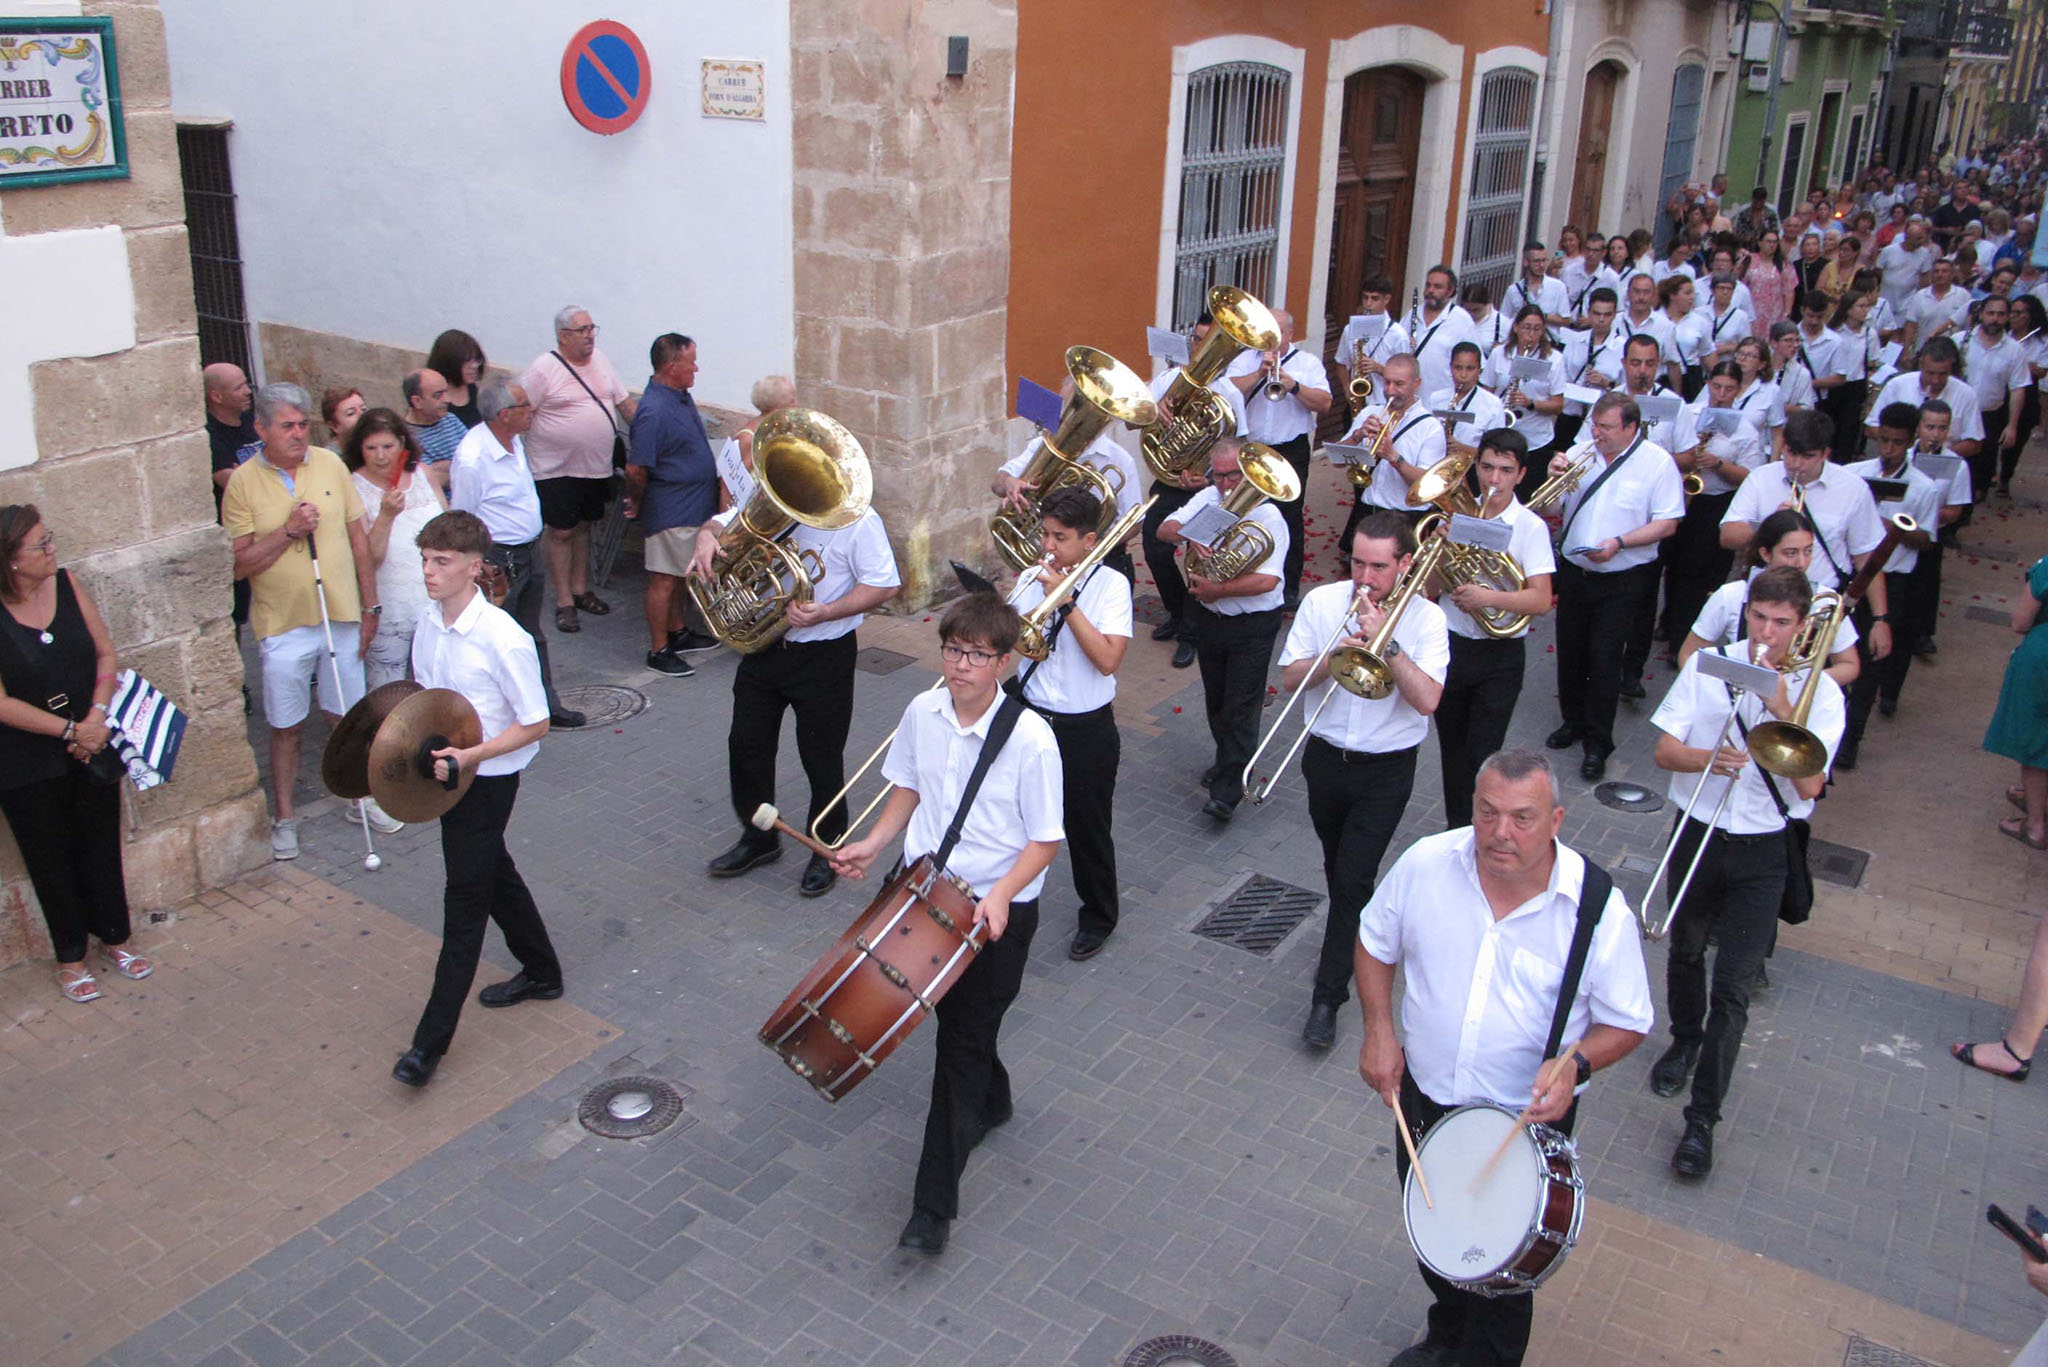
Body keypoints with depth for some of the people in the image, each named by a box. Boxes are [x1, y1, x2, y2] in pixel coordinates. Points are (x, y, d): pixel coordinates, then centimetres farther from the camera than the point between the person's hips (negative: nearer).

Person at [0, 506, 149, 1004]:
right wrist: (70, 730, -17)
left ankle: (114, 940, 34)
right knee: (52, 860, 13)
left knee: (101, 846, 16)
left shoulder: (67, 585, -6)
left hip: (91, 747, 4)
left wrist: (97, 716, -13)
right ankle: (71, 958, 29)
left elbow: (105, 652, 0)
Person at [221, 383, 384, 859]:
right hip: (282, 625, -2)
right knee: (286, 727, 8)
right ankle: (285, 818, 22)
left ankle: (359, 797, 32)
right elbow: (239, 564, -7)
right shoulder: (243, 482, -6)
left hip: (342, 616, 2)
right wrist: (288, 531, -19)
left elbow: (358, 538, 6)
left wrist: (370, 606, 5)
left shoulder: (330, 465, 1)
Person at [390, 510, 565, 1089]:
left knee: (466, 900, -1)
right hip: (446, 774, 8)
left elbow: (535, 725, -18)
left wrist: (470, 755, -26)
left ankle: (432, 1040, 7)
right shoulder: (428, 623, -1)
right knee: (494, 873, 23)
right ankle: (541, 972, 44)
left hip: (487, 778, -8)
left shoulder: (503, 639, -24)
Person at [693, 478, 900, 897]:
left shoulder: (857, 519, -14)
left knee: (821, 756, 5)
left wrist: (825, 613, -27)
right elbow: (723, 522, 12)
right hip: (763, 647, 6)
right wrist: (707, 535, -15)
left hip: (824, 655, -6)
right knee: (746, 744, 13)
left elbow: (884, 585, -15)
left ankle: (827, 850, 26)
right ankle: (758, 837, 34)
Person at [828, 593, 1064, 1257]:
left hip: (999, 910, -5)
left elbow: (1045, 839, -15)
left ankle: (934, 1203, 5)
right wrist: (874, 842, -2)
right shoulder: (923, 712, -5)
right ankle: (991, 1100, 54)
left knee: (963, 1040, -2)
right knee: (954, 1017, 23)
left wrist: (1000, 896, -29)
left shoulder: (1030, 738, -21)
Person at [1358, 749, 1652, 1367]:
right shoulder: (1426, 863, -16)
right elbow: (1374, 942, 2)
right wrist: (1379, 1028, -10)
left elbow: (1627, 1021, -10)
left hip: (1527, 1120, -3)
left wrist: (1576, 1062, -28)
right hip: (1423, 1095, 3)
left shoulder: (1599, 909, -22)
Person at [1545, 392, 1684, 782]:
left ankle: (1597, 744, 7)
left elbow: (1667, 524, -10)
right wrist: (1554, 478, -13)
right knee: (1570, 651, 14)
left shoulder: (1657, 462, -7)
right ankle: (1574, 722, 35)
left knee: (1604, 659, -4)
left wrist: (1619, 542, -22)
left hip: (1623, 580, -4)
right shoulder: (1579, 454, 3)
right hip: (1574, 572, 4)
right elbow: (1550, 511, 6)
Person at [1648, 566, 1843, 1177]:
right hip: (1697, 832, 2)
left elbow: (1809, 786, -14)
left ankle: (1702, 1119, 1)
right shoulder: (1709, 664, -1)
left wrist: (1784, 712, -23)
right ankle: (1685, 1040, 49)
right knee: (1685, 953, 21)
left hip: (1763, 849, -2)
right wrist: (1708, 759, -24)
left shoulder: (1819, 690, -5)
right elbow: (1664, 750, -4)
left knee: (1733, 989, -6)